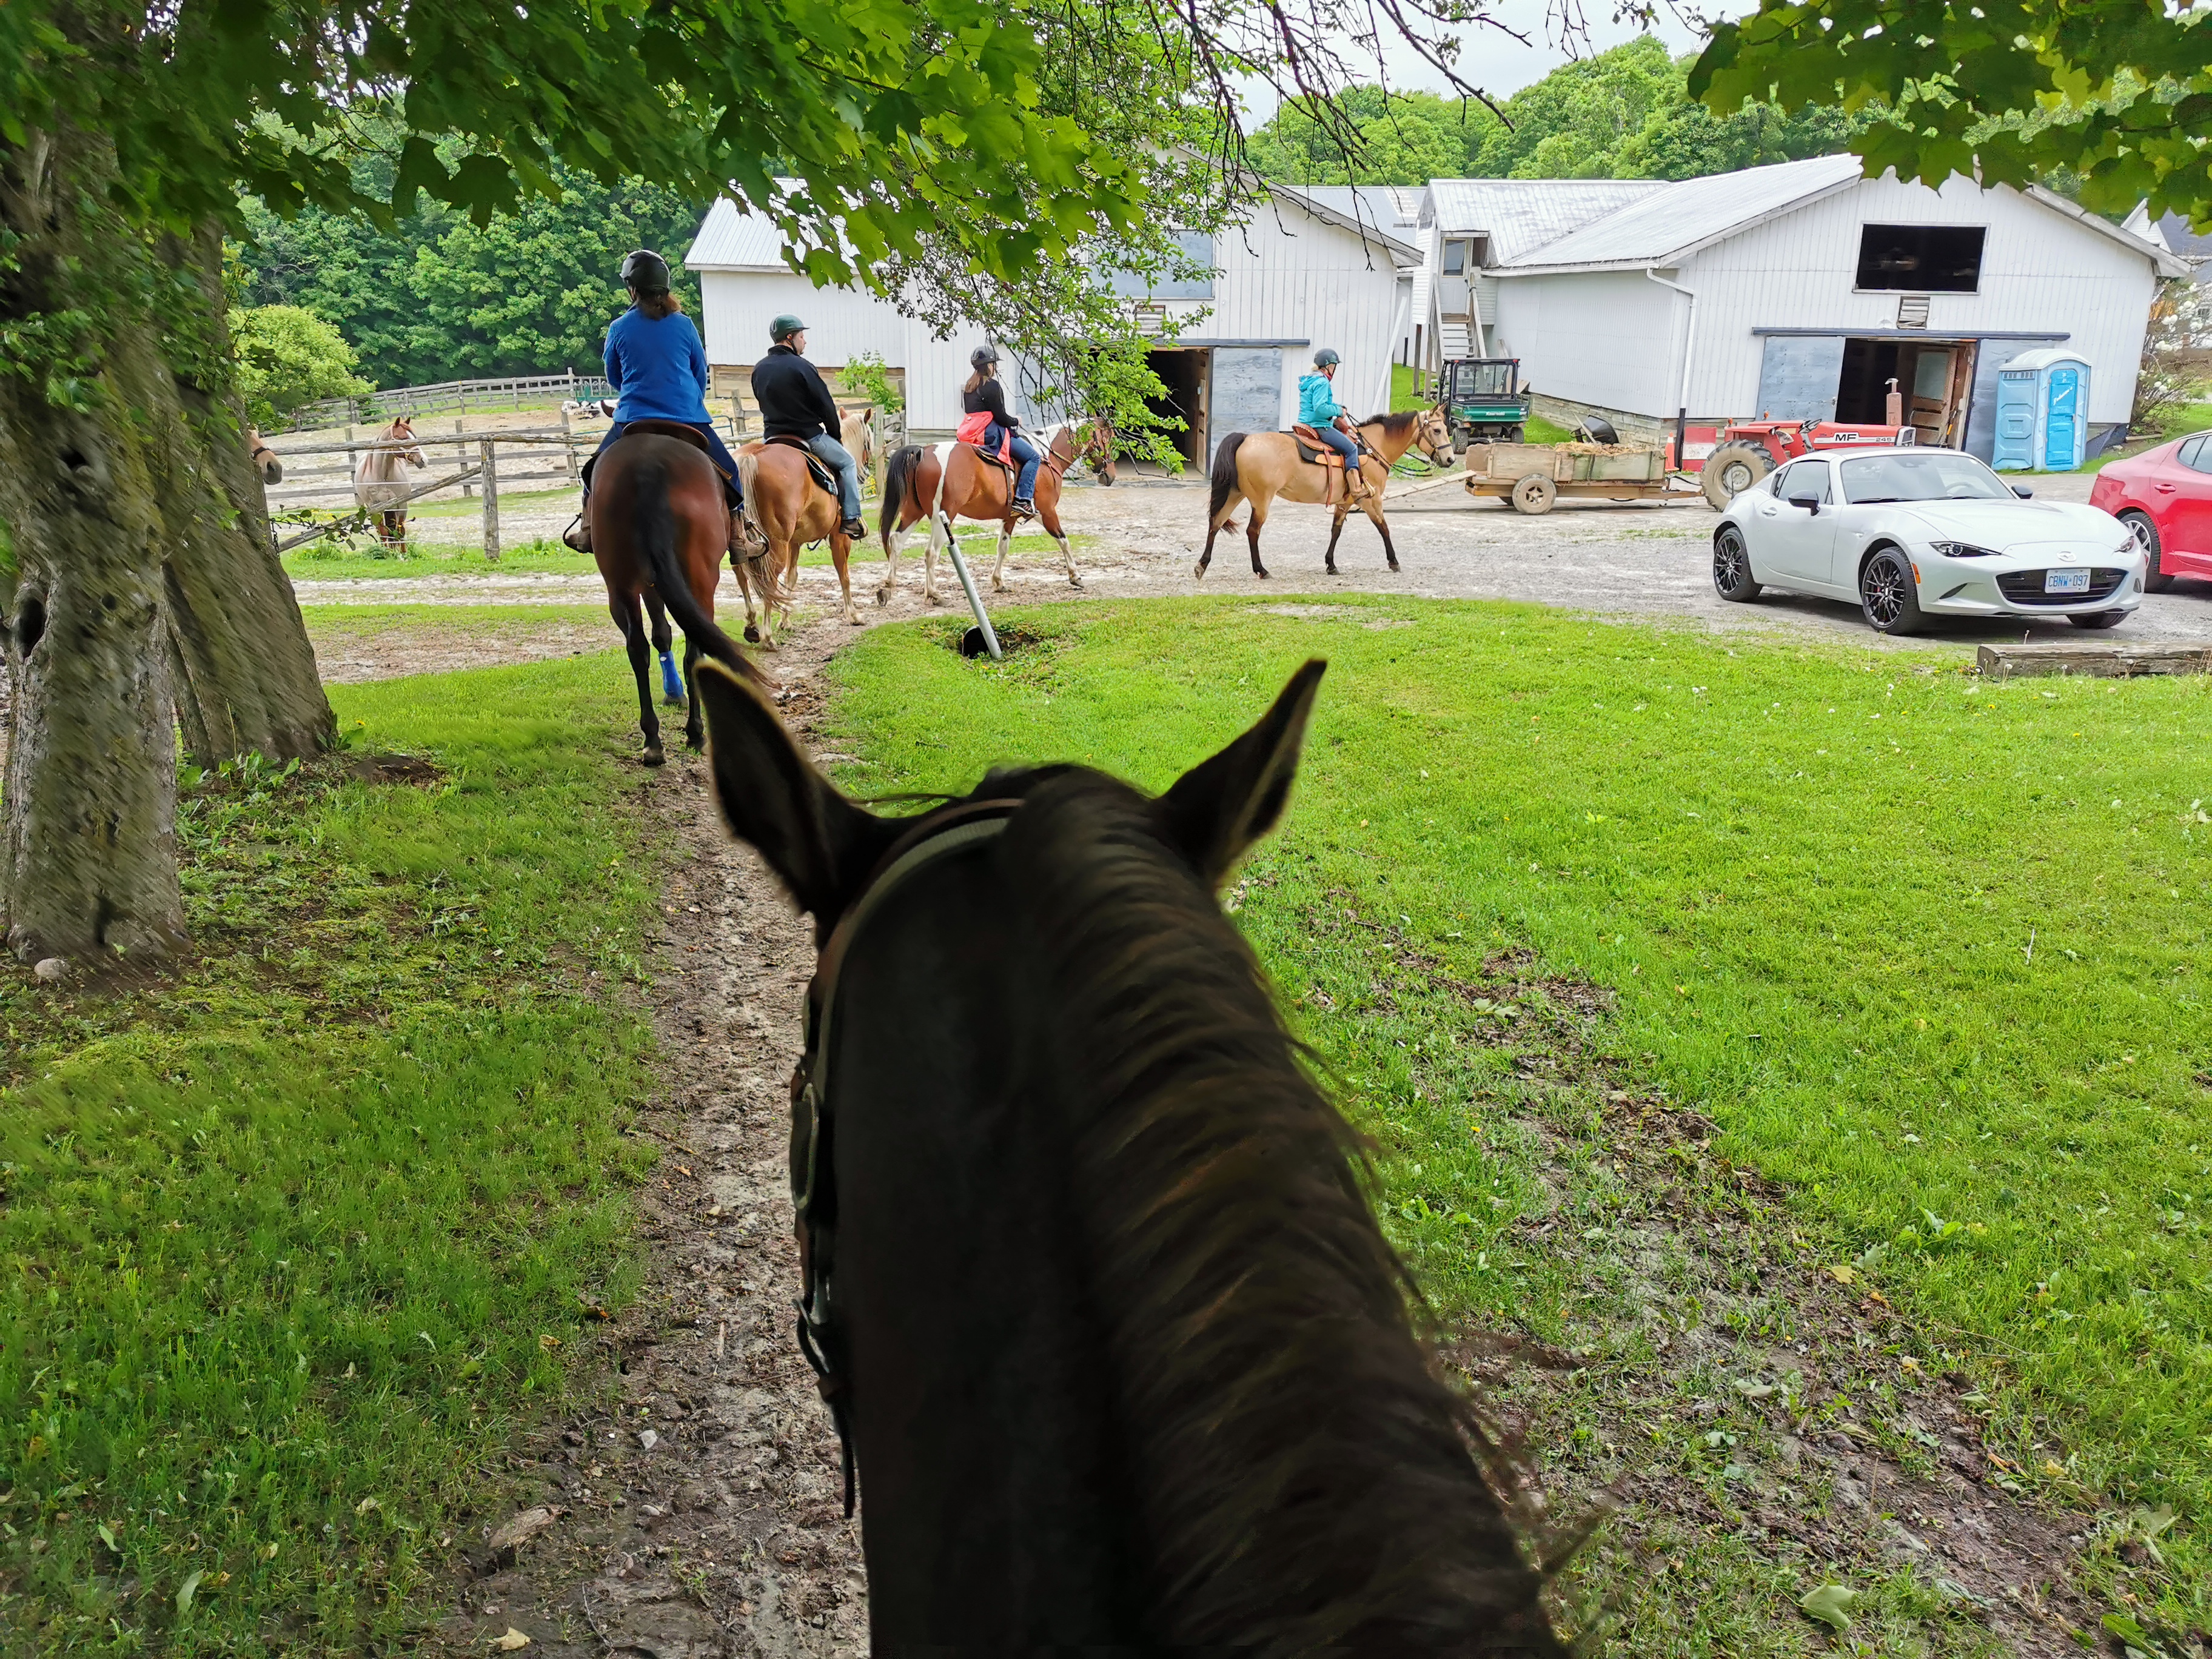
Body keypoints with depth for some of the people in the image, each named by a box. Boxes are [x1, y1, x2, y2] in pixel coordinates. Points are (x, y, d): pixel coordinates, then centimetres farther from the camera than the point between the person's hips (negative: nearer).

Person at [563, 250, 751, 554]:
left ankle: (587, 530, 22)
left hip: (633, 421, 1)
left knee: (597, 469, 22)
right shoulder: (684, 325, -2)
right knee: (728, 470, 14)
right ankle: (738, 534, 8)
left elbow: (613, 379, 13)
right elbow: (701, 374, 10)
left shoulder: (619, 329, -2)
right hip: (689, 419, 0)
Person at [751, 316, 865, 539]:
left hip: (772, 436, 6)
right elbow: (826, 406, -9)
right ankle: (851, 519, 6)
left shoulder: (759, 369, 5)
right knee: (847, 463, 12)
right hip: (808, 435, -6)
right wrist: (835, 433, 6)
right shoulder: (802, 367, -14)